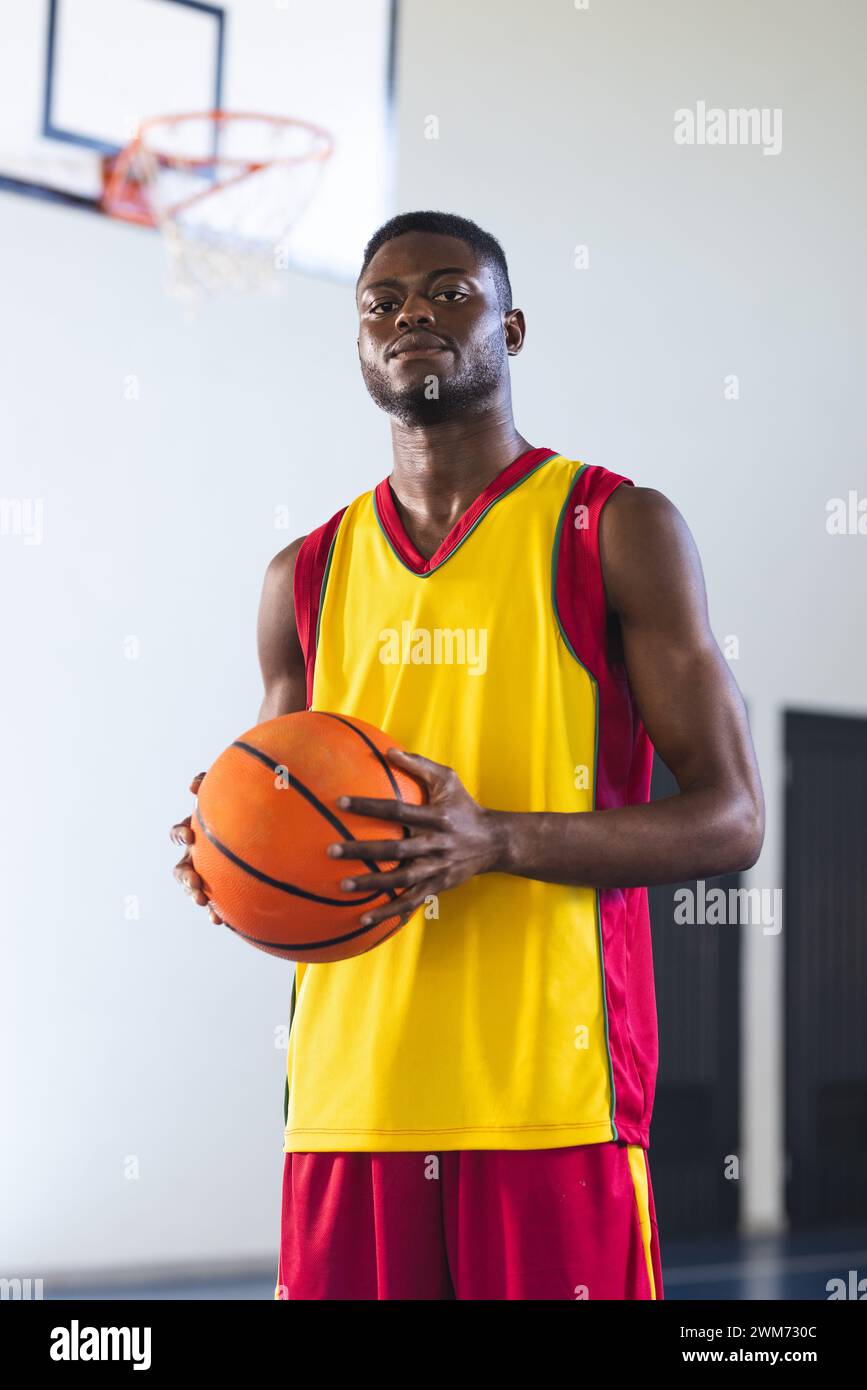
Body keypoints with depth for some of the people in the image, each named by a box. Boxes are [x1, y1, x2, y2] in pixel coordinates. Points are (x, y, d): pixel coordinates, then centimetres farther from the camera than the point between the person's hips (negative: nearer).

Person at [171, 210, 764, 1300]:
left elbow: (729, 822, -3)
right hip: (347, 1103, 4)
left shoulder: (617, 530, 2)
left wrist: (497, 841, -17)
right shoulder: (307, 576, 15)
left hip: (549, 1099, -3)